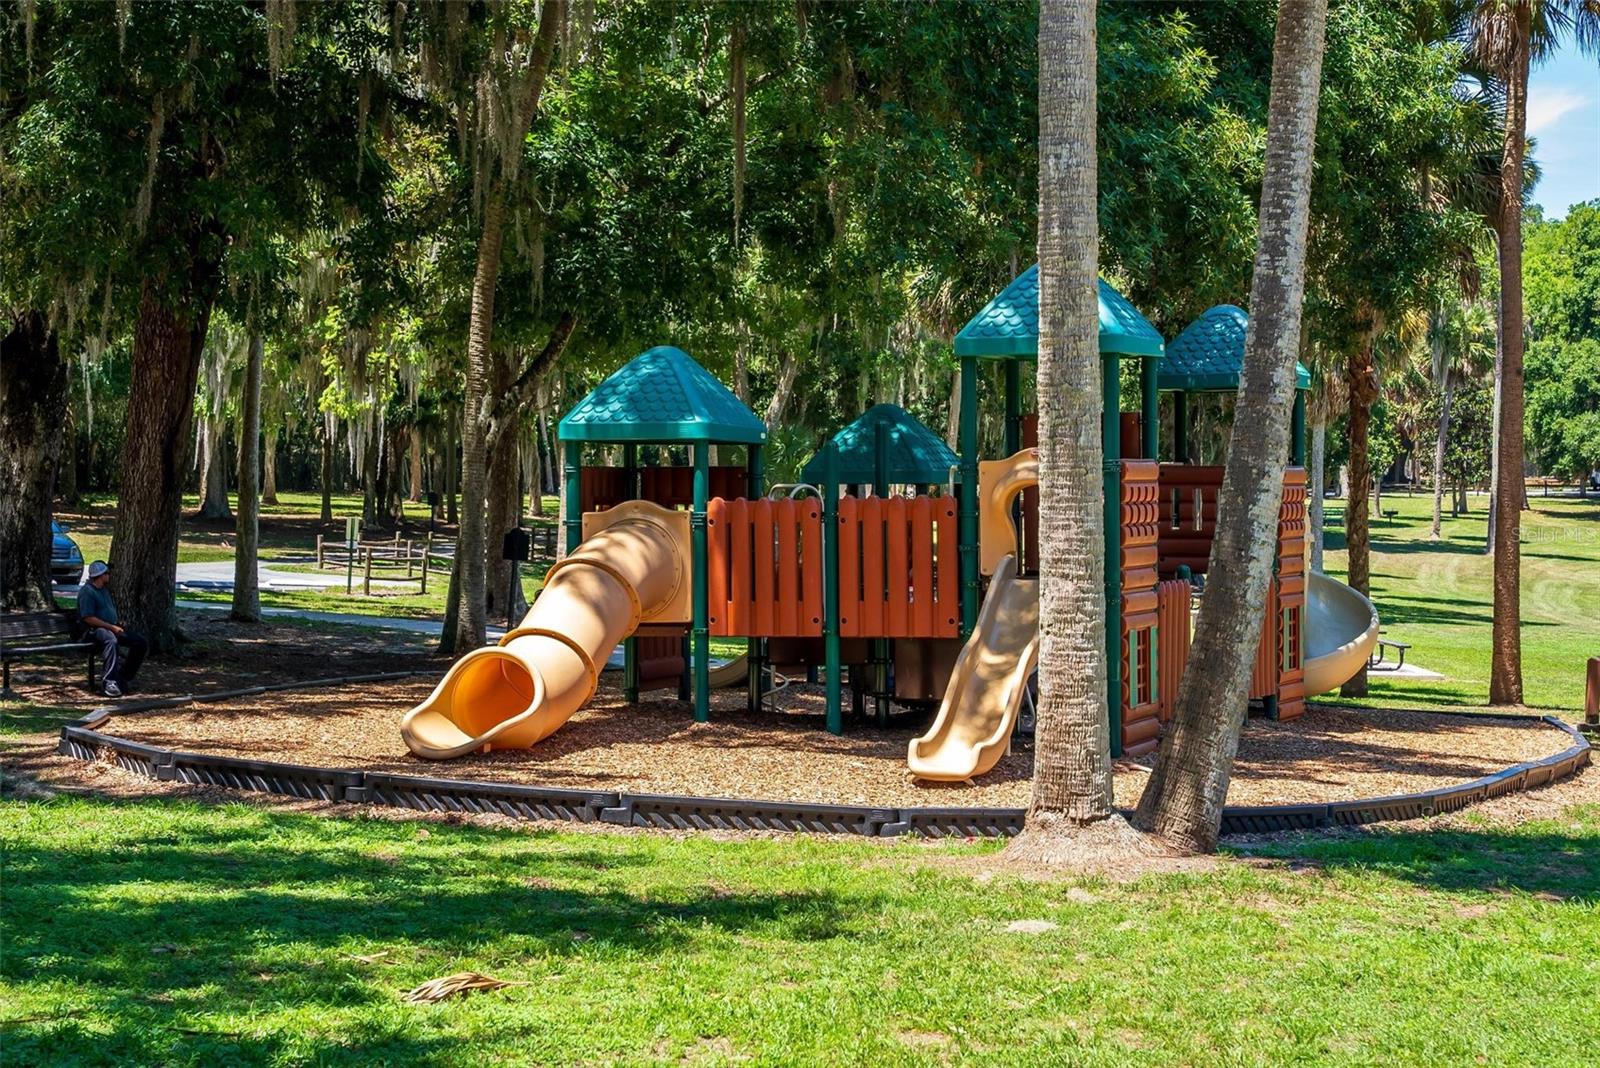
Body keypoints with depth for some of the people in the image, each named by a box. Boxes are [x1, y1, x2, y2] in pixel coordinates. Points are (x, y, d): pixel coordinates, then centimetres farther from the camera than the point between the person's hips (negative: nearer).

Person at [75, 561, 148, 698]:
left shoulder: (104, 590, 21)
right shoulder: (87, 591, -10)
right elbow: (89, 618, -18)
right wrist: (112, 627, -20)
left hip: (112, 627, 9)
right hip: (94, 630, -9)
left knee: (141, 642, -4)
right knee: (111, 640, -41)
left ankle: (124, 677, 1)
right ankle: (110, 681, -44)